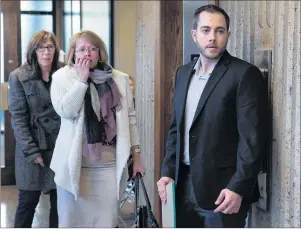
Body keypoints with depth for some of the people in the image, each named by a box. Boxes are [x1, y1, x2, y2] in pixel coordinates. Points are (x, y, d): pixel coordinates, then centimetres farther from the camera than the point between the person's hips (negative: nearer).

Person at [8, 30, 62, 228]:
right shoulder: (19, 77, -1)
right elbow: (18, 117, -5)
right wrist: (31, 150, -11)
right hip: (33, 147, -2)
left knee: (61, 200, 6)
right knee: (28, 200, 4)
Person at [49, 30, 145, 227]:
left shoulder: (119, 79, 5)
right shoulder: (62, 77, 0)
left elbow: (130, 118, 8)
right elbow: (66, 111, -15)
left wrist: (136, 155, 6)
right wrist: (82, 79, -16)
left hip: (108, 162, 1)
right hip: (75, 162, -1)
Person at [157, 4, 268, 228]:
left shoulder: (245, 74, -9)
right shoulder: (184, 73, 11)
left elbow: (253, 137, -13)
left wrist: (238, 187, -18)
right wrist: (168, 171, 7)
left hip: (222, 187, -6)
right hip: (184, 184, 6)